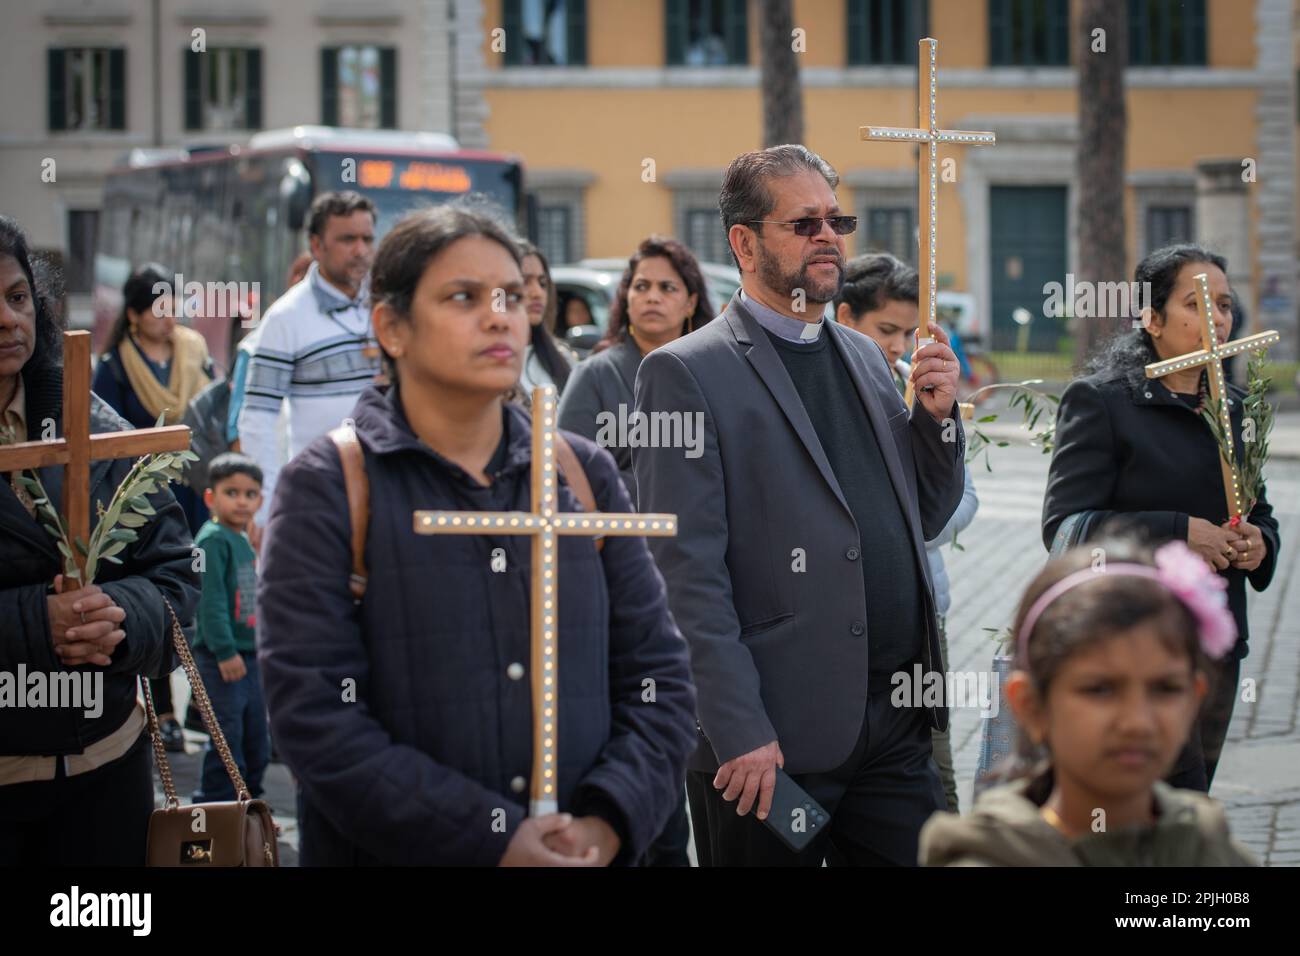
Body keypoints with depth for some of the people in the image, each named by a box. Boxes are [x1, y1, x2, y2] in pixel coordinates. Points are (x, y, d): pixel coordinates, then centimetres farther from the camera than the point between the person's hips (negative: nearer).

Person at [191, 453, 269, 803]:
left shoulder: (244, 542, 15)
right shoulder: (212, 540, -13)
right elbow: (211, 600, -20)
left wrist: (261, 648, 21)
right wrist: (225, 651, -24)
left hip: (248, 654, 9)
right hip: (219, 657, -9)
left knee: (257, 741, 15)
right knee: (227, 738, -8)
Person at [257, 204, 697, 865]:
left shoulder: (583, 475, 8)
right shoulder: (326, 488, -5)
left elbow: (658, 675, 6)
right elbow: (314, 717, -14)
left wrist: (606, 823, -12)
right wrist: (496, 840, -20)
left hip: (582, 855, 4)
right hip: (394, 854, -3)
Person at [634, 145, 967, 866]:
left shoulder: (864, 357, 15)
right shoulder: (686, 373, -7)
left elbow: (923, 521, 21)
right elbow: (688, 571, -12)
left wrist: (937, 415, 3)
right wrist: (740, 734, -17)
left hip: (895, 727, 6)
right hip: (770, 744, -6)